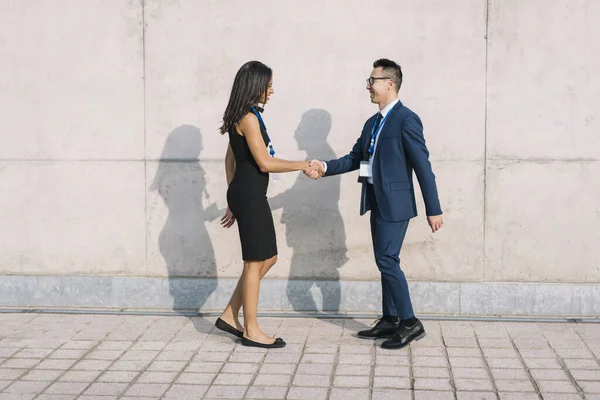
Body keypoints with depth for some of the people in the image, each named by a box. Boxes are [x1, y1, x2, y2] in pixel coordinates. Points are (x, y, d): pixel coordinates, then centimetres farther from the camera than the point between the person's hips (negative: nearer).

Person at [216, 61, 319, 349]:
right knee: (256, 262, -1)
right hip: (250, 196, -10)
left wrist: (232, 202, 21)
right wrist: (301, 165, -7)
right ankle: (251, 332, 9)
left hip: (245, 194, 10)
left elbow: (230, 159, 18)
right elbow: (265, 163, -19)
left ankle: (229, 316, 19)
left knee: (268, 258, 15)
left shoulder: (242, 117, 14)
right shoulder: (249, 118, -15)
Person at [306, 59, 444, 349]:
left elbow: (423, 166, -15)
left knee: (387, 259, -11)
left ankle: (410, 323, -2)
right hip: (377, 202, 9)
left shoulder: (406, 120, -12)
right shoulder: (372, 123, 14)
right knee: (385, 261, 12)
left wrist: (433, 209, -16)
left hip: (395, 202, -9)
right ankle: (390, 321, 20)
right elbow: (355, 159, 16)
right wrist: (325, 168, -1)